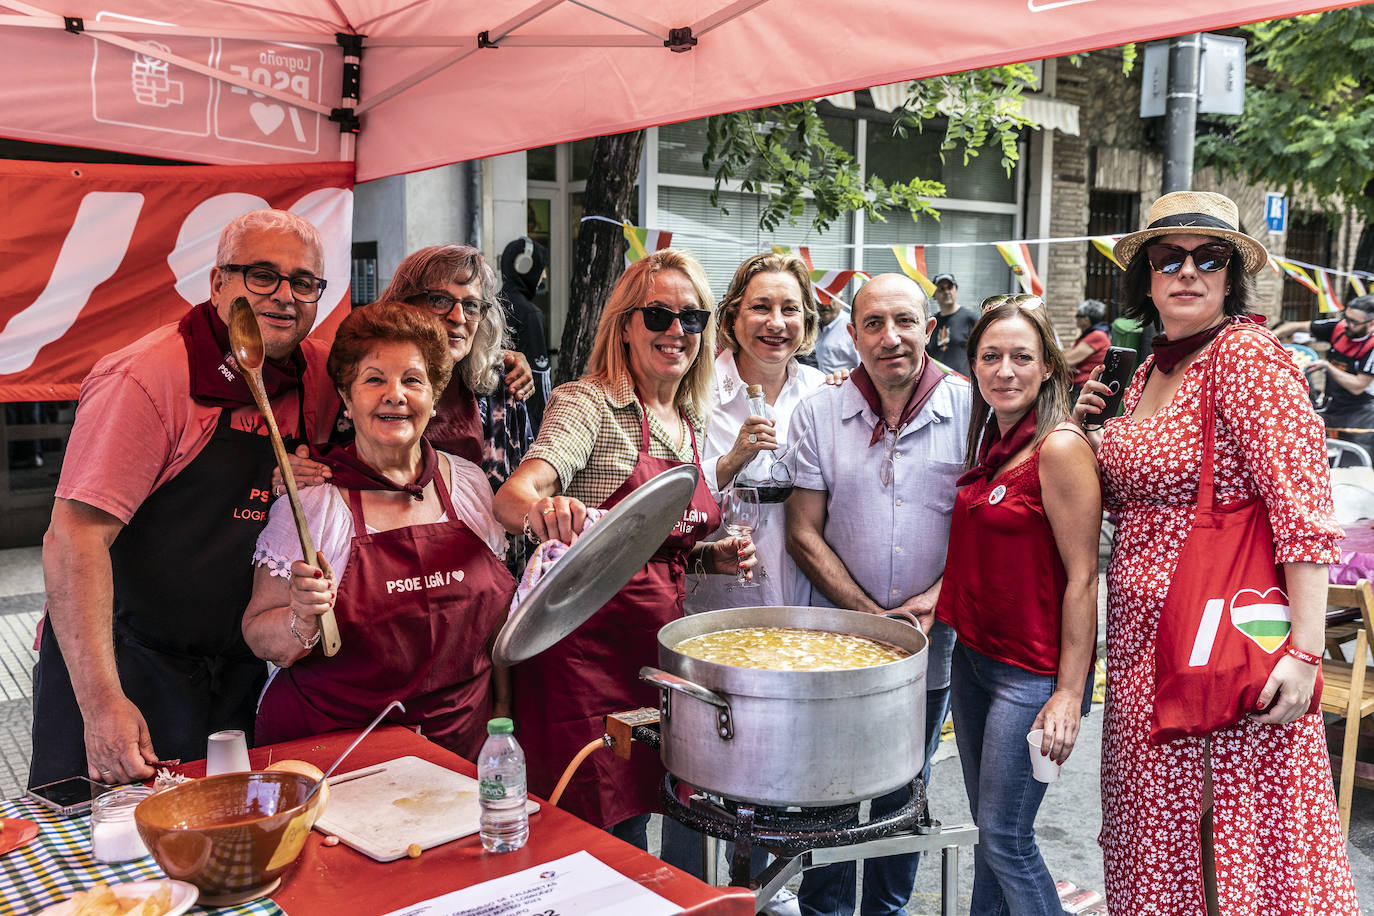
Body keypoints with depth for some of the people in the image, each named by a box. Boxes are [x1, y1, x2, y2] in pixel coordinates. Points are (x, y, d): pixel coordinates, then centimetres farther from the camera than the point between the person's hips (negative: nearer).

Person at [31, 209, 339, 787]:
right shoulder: (147, 379, -19)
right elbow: (75, 537, -23)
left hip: (239, 669, 6)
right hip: (125, 664, -5)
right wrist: (101, 700, -29)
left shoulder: (317, 375, 0)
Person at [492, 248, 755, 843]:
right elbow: (512, 496, -25)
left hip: (659, 647, 7)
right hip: (588, 647, -7)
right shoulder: (589, 403, -9)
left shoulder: (692, 421, 13)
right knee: (610, 838, -3)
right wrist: (539, 511, -48)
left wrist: (712, 556, 2)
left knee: (632, 819, 14)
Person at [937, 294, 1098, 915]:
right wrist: (937, 601, 9)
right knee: (985, 825, 16)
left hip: (1033, 671, -8)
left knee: (1006, 838, 0)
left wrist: (1069, 693, -18)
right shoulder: (990, 441, 8)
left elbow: (1082, 577, -17)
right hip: (973, 655, 8)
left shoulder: (1061, 447, -16)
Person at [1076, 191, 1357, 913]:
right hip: (1142, 637, 8)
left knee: (1229, 838, 3)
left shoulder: (1247, 355, -12)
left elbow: (1304, 514, -17)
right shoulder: (1148, 372, 11)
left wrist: (1304, 652, -22)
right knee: (1159, 829, 17)